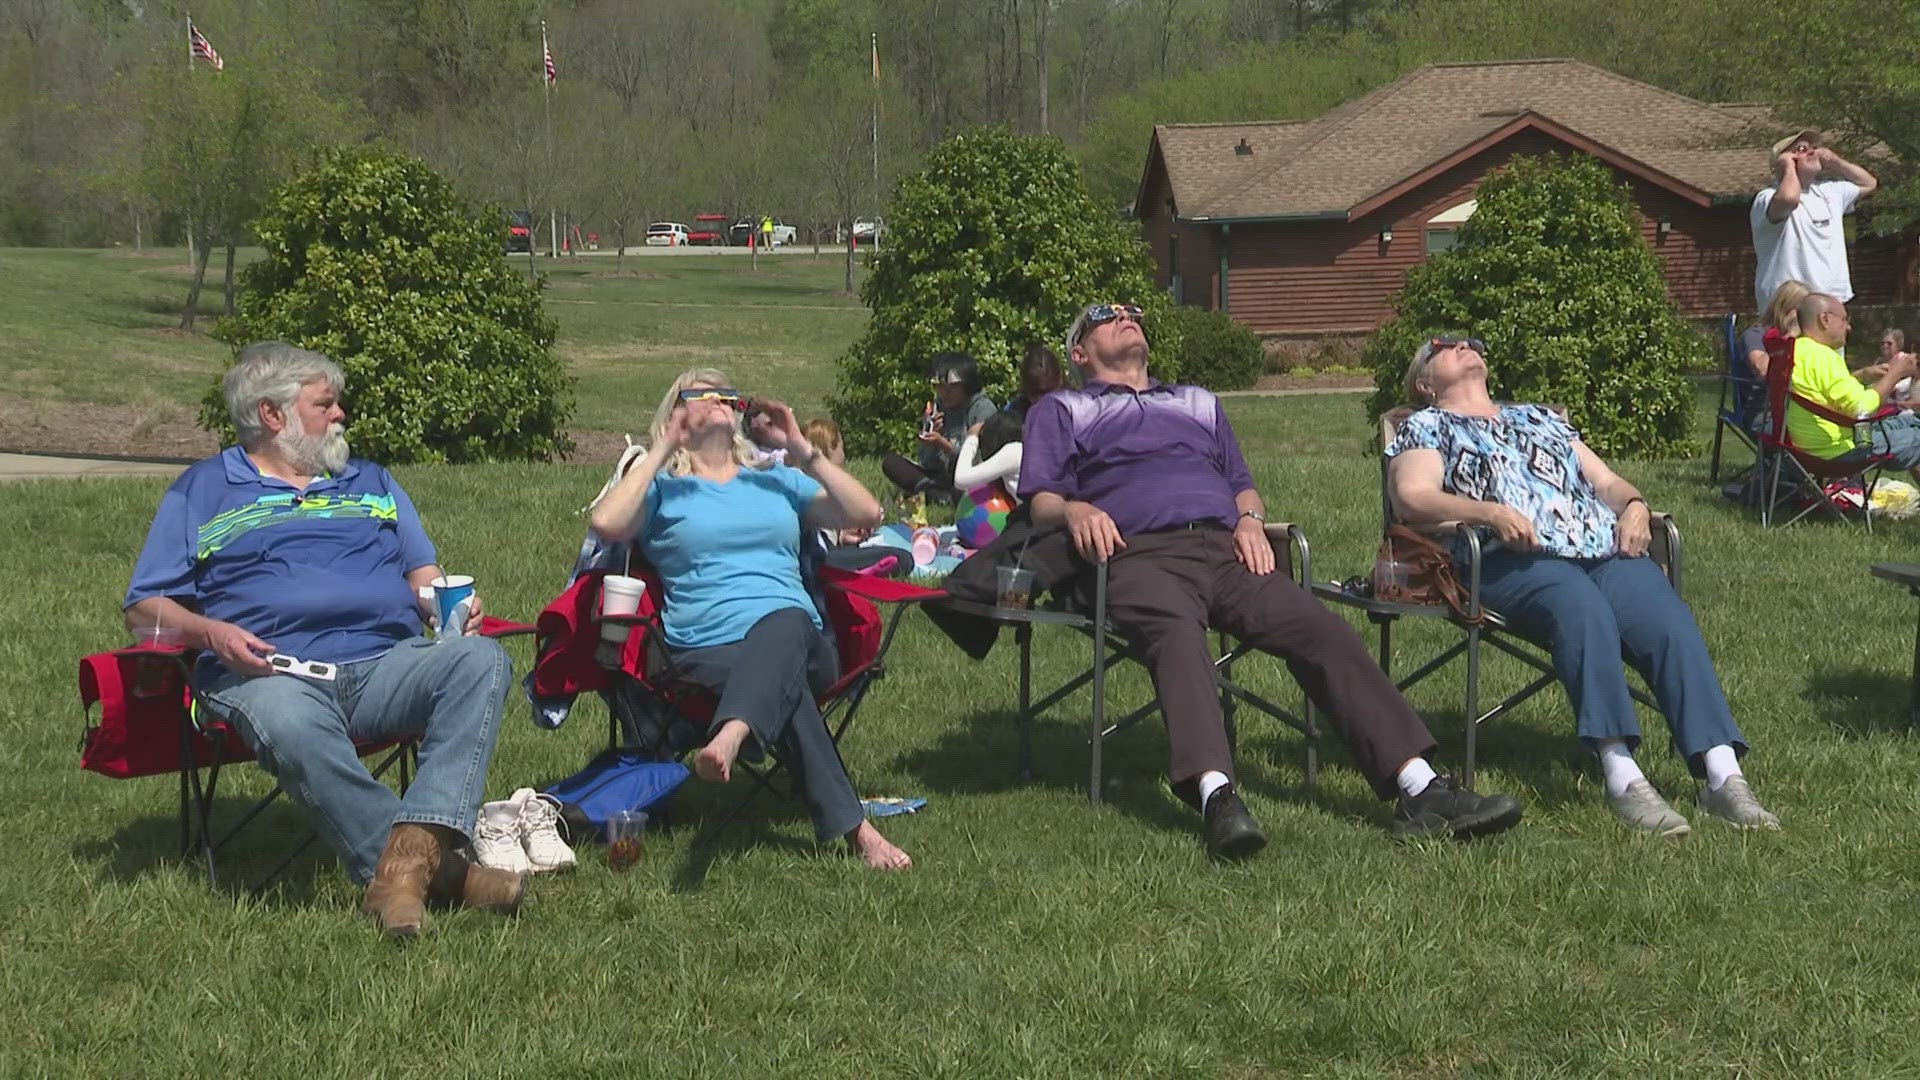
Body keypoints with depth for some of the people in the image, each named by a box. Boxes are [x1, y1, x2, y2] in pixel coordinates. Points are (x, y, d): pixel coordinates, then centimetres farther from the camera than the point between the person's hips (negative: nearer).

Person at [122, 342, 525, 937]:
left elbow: (425, 576, 25)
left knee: (481, 659, -29)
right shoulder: (203, 491, 19)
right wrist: (209, 632, -9)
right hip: (272, 673, -3)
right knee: (292, 724, -41)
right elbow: (145, 606, 13)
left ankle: (412, 851, -42)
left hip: (387, 663, 3)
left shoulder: (371, 482, 31)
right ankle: (435, 867, -38)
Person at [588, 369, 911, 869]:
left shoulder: (776, 479, 29)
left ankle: (731, 736, -68)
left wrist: (802, 449, 13)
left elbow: (866, 514, 17)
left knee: (784, 623, -39)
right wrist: (661, 451, 3)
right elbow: (607, 523, -4)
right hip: (707, 650, -2)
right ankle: (851, 826, -45)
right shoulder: (662, 488, 20)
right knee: (785, 683, -38)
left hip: (798, 636, 2)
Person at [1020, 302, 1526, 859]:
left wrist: (1250, 519, 8)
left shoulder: (1198, 402, 39)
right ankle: (1216, 797, -60)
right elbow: (1040, 501, 12)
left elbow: (1242, 483, 33)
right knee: (1177, 636, -39)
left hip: (1225, 549, 4)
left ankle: (1420, 791, -34)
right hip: (1140, 556, -4)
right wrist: (1073, 510, -12)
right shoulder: (1061, 410, 26)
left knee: (1323, 630, -22)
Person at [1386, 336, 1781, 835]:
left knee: (1671, 622, -26)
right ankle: (1622, 776, -46)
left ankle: (1722, 775, -37)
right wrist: (1490, 512, -15)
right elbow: (1410, 498, 1)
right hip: (1515, 559, -5)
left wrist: (1633, 504, 6)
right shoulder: (1427, 427, 21)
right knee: (1581, 608, -38)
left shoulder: (1539, 417, 36)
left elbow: (1607, 481, 31)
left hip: (1608, 552, 5)